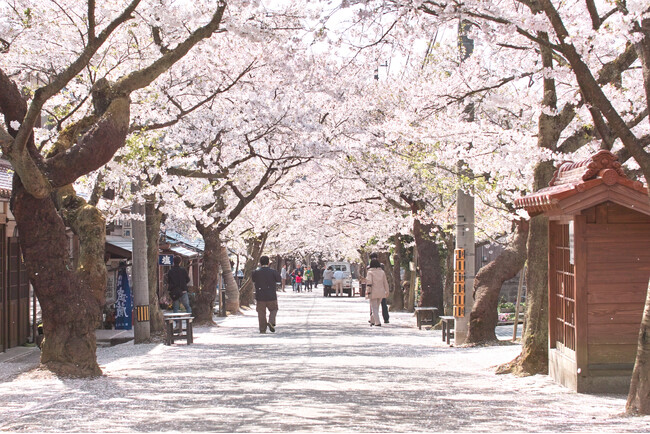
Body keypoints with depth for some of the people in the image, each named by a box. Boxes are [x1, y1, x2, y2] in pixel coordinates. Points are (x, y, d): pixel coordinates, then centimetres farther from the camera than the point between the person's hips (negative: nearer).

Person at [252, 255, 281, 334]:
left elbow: (253, 280, 10)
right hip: (271, 295, 0)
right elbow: (279, 280, 5)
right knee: (273, 309, 18)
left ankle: (262, 329, 5)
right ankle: (271, 322, -5)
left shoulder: (256, 272, -4)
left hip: (260, 296, 1)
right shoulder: (273, 272, -6)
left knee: (261, 313, 7)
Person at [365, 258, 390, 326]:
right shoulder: (382, 272, 4)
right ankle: (372, 321, 28)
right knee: (376, 307, 18)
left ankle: (377, 322, -13)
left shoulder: (370, 272, -9)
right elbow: (385, 282, 9)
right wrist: (387, 291, 17)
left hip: (373, 293, -5)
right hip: (381, 292, 5)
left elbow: (369, 283, -15)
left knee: (374, 308, -1)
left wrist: (368, 292, -13)